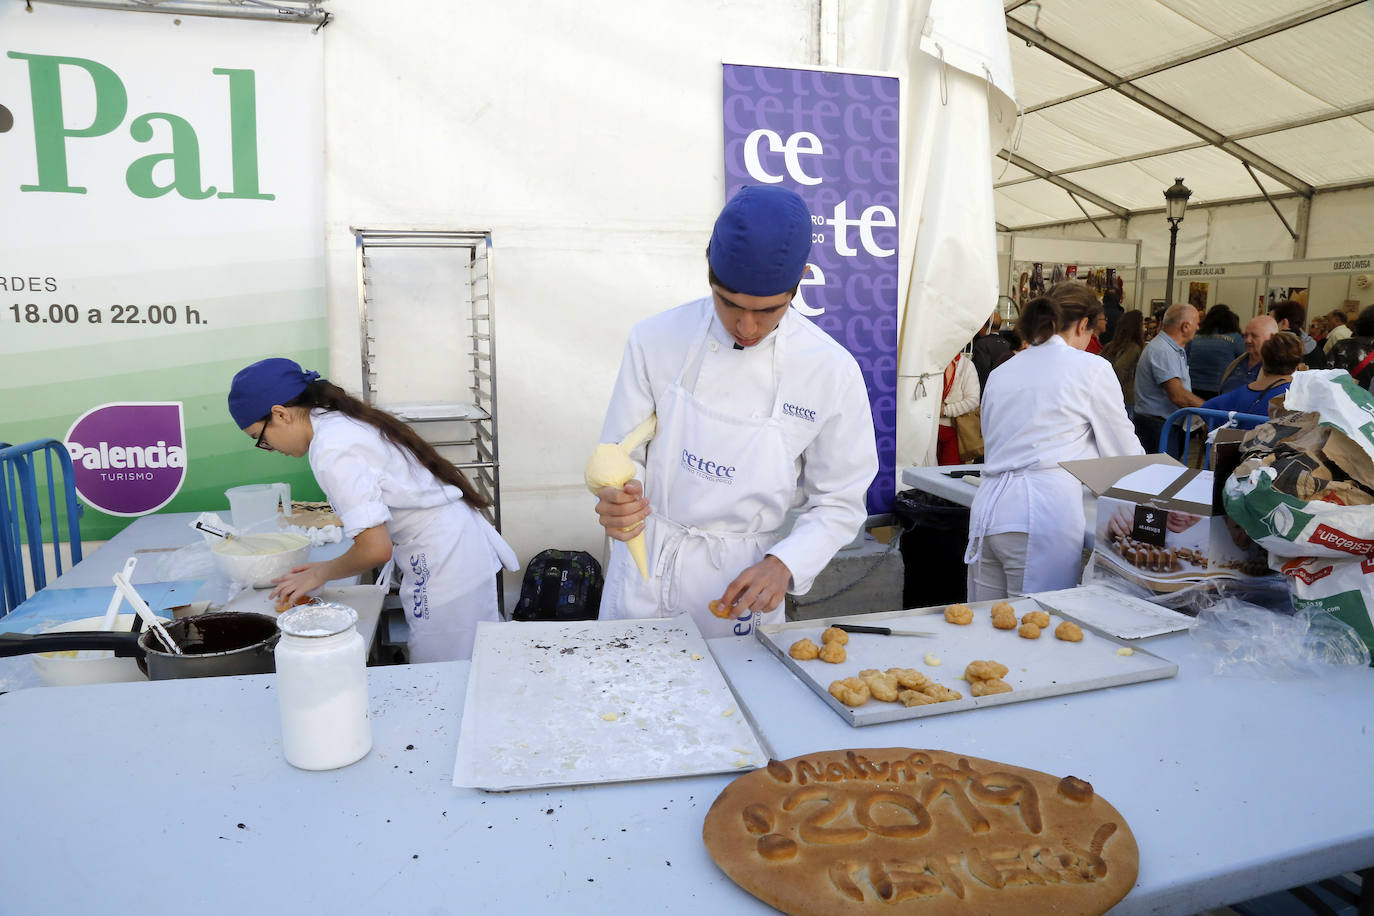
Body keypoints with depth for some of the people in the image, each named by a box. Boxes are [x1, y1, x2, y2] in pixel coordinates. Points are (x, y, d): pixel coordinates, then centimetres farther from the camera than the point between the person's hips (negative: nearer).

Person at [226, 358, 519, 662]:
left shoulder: (332, 450, -18)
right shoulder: (345, 420, 11)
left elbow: (376, 548, -19)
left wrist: (321, 574, -1)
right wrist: (326, 569, 15)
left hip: (444, 563, -10)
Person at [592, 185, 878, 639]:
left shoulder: (832, 371, -13)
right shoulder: (656, 339, -10)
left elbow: (839, 503, -5)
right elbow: (622, 455, -4)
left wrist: (782, 564, -21)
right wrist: (618, 499, -26)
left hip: (744, 581, -1)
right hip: (644, 574, 1)